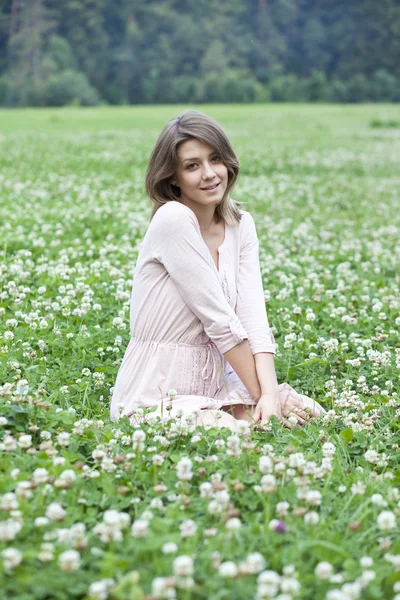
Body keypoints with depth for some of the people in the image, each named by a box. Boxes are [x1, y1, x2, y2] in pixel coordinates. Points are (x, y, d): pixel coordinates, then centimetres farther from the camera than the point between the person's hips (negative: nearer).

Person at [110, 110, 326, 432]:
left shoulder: (241, 224, 5)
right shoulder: (173, 219, -18)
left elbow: (254, 315, -6)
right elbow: (220, 320, -18)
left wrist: (270, 393, -19)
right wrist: (261, 393, -14)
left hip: (216, 385, 7)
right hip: (157, 396, -7)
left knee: (311, 414, -13)